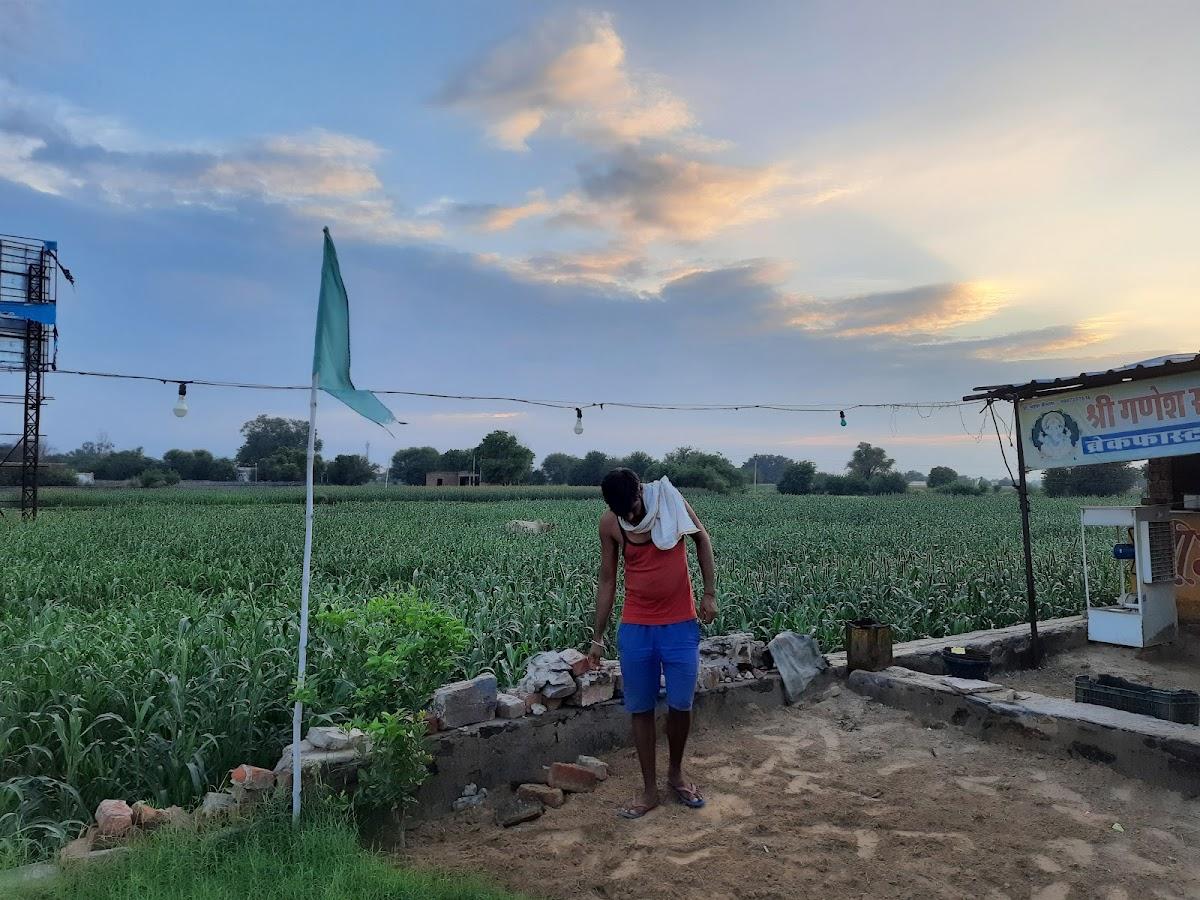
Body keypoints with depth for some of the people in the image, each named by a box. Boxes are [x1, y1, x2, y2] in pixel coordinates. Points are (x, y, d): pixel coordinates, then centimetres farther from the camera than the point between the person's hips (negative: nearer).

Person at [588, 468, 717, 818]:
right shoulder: (609, 524, -7)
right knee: (641, 709, 7)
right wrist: (598, 636, 4)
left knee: (680, 705, 5)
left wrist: (710, 594, -2)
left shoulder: (672, 501, -12)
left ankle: (676, 772, 31)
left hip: (681, 625, -1)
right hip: (635, 628, 1)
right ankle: (649, 789, 23)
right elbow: (607, 581, 2)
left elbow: (702, 540, 4)